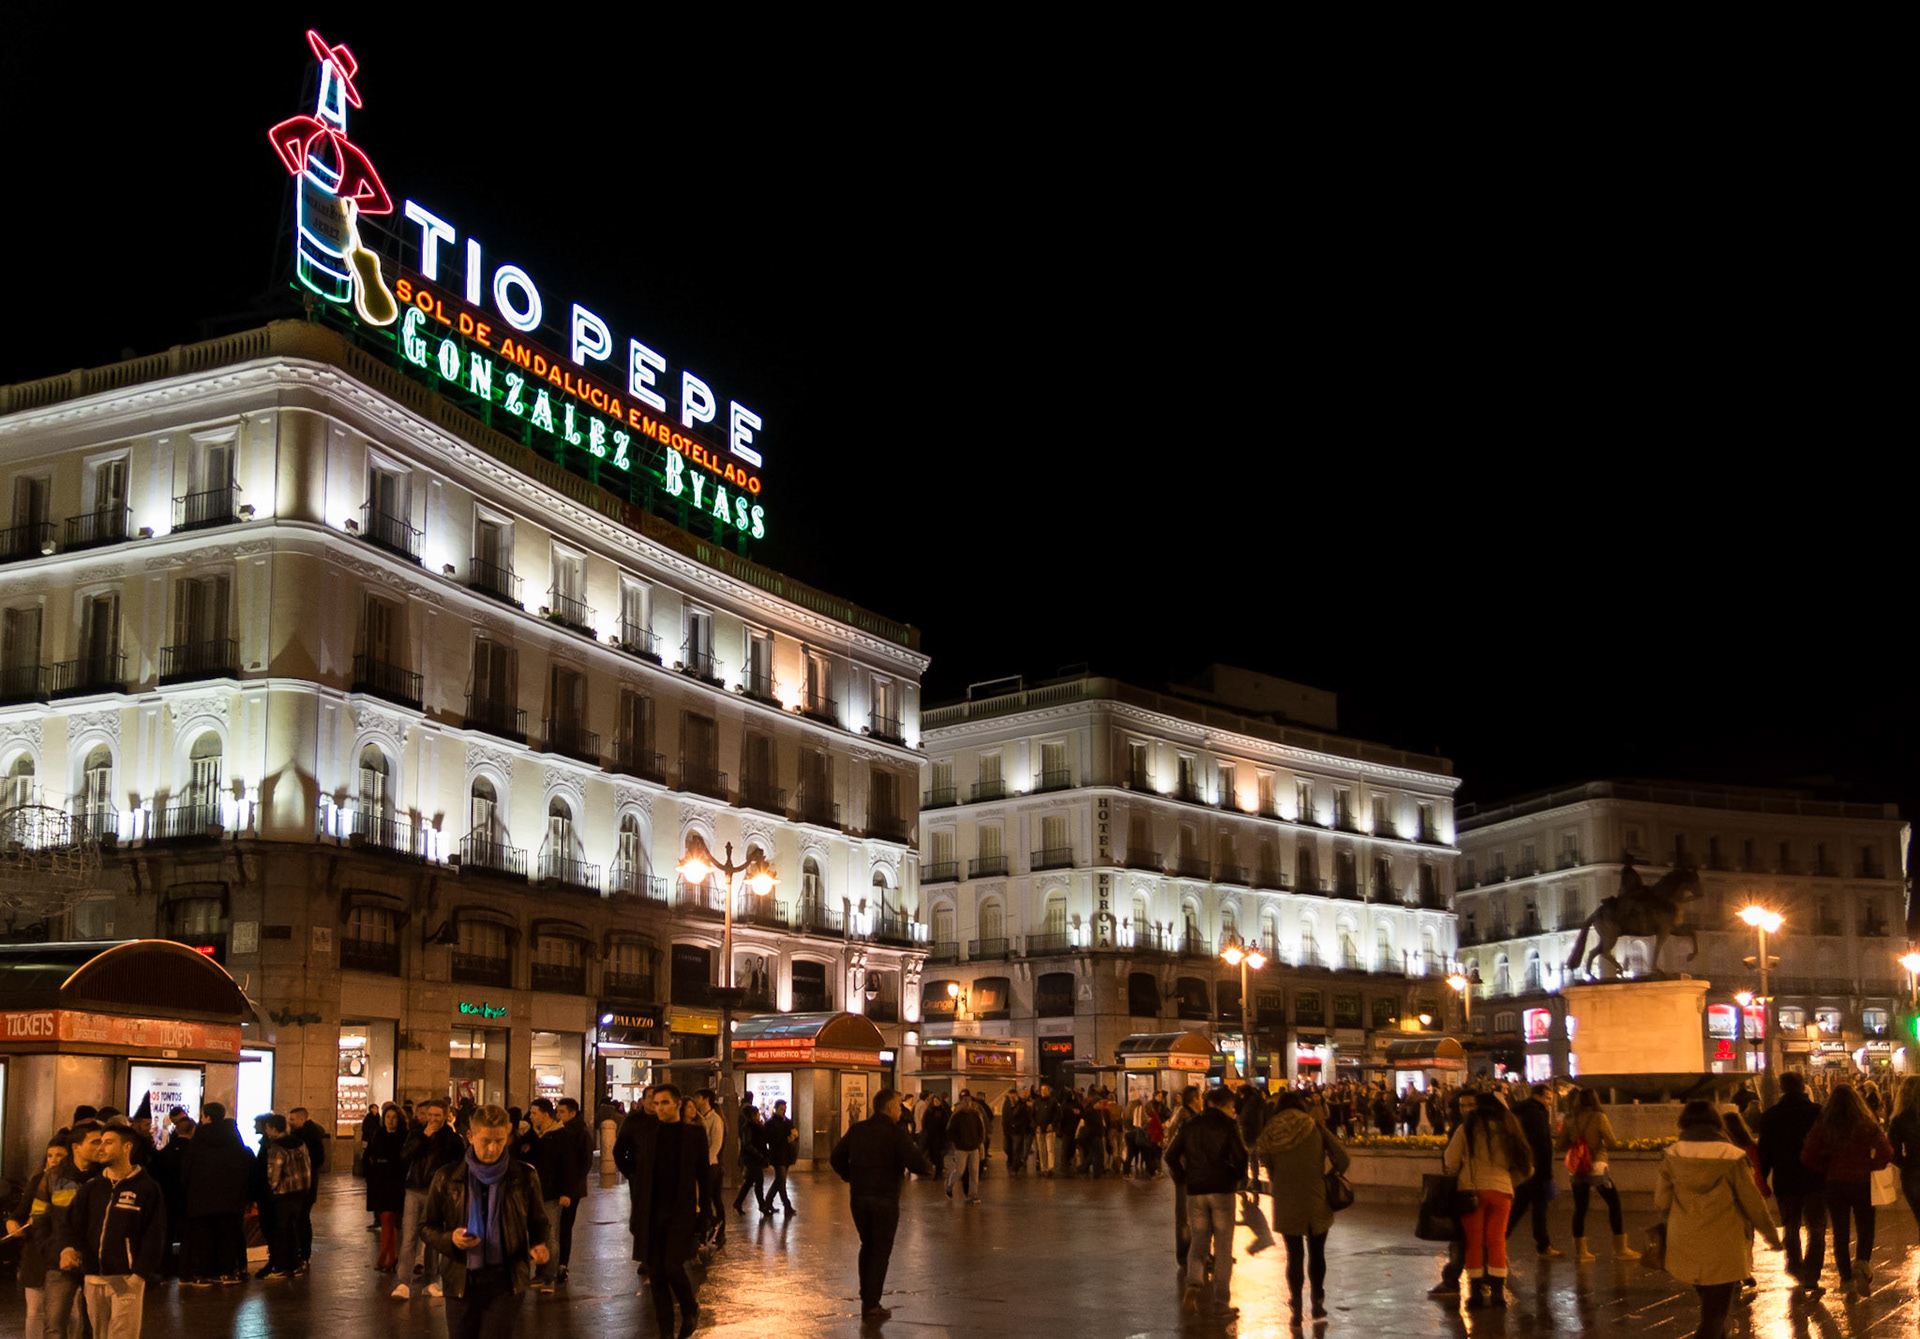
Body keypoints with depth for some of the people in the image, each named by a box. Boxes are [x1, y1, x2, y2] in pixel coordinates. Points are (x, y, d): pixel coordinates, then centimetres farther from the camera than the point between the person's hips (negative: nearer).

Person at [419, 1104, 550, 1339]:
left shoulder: (525, 1177, 0)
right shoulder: (447, 1178, 0)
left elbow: (539, 1222, 12)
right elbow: (427, 1226, 8)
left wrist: (539, 1245, -10)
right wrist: (449, 1239, -13)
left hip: (505, 1283, -1)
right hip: (462, 1281, 1)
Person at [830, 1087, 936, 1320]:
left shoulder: (856, 1130, 7)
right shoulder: (896, 1132, -11)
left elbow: (836, 1158, 9)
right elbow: (915, 1162, -19)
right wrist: (929, 1168, 2)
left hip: (858, 1196, 5)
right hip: (885, 1198, -5)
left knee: (867, 1246, 21)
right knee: (881, 1251, 5)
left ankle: (866, 1298, 23)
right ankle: (871, 1306, 4)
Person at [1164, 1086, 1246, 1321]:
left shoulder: (1189, 1124, 7)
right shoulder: (1227, 1125, -5)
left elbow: (1171, 1155, 6)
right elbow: (1240, 1156, -12)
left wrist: (1182, 1179, 15)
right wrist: (1238, 1178, 6)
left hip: (1195, 1191, 3)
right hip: (1222, 1190, -3)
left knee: (1199, 1242, 12)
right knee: (1223, 1248, 5)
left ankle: (1193, 1285, -15)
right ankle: (1221, 1303, 5)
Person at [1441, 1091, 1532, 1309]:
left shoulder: (1467, 1129, 1)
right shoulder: (1509, 1131, 9)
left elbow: (1450, 1163, -2)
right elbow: (1525, 1169, 12)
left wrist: (1452, 1179, 16)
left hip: (1471, 1190, -2)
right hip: (1501, 1191, 2)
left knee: (1474, 1242, 6)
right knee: (1497, 1241, 10)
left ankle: (1476, 1291, 5)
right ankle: (1498, 1291, 6)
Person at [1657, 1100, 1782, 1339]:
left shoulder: (1672, 1155, -5)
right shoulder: (1732, 1157, -13)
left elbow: (1662, 1203, 0)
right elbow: (1753, 1203, -5)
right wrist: (1771, 1235, 10)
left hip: (1685, 1249, 4)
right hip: (1722, 1252, -3)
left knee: (1708, 1300, 25)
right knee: (1715, 1313, 2)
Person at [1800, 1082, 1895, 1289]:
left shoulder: (1823, 1126, -5)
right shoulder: (1866, 1125, -8)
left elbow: (1807, 1157, -8)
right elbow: (1886, 1153, -15)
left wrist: (1825, 1169, 7)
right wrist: (1869, 1166, 1)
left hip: (1834, 1185, 1)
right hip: (1861, 1184, -1)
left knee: (1839, 1232, 11)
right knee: (1865, 1229, 13)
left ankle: (1846, 1276, 10)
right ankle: (1862, 1261, -13)